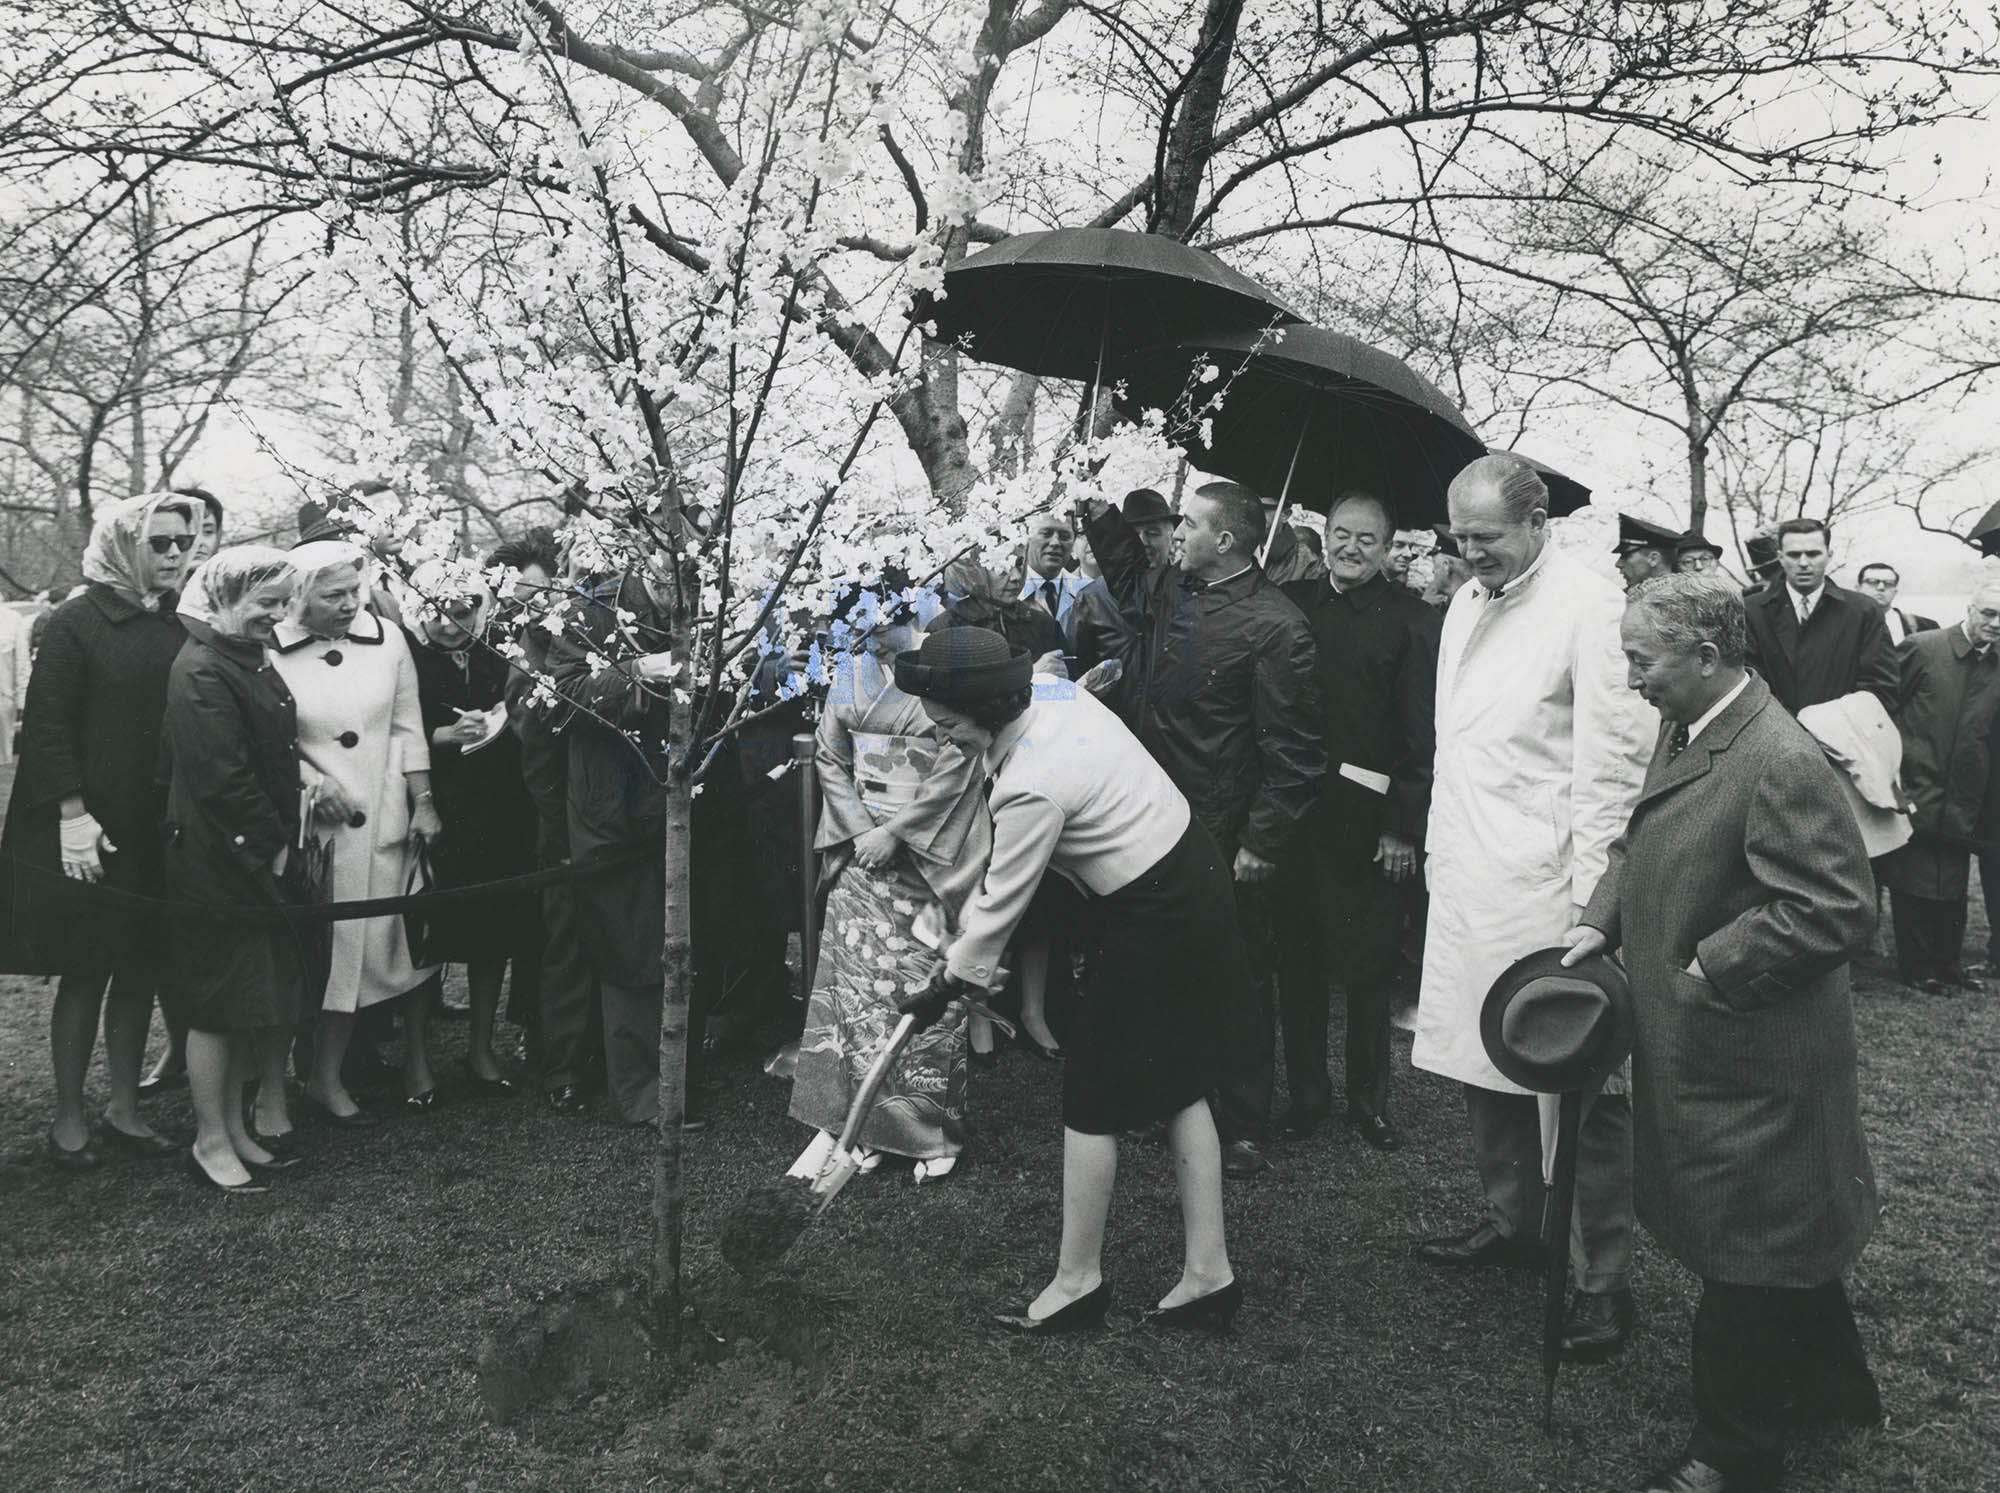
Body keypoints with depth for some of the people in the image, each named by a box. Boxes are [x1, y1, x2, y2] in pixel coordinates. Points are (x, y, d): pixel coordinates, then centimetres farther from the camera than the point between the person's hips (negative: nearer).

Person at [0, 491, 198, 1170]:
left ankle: (124, 1108, 22)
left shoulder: (177, 631, 7)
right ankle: (69, 1118, 18)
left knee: (141, 968, 10)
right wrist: (74, 817, -17)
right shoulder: (76, 623, -8)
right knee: (84, 972, 4)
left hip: (159, 832, 5)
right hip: (89, 831, -5)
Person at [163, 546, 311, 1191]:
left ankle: (257, 1119, 25)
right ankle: (212, 1142, 13)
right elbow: (222, 778, -23)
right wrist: (271, 845, -15)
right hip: (219, 863, -9)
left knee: (267, 996, 14)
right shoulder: (203, 671, -18)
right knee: (221, 1004, 1)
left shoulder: (252, 657, 12)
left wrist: (285, 837, 10)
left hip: (263, 857, 9)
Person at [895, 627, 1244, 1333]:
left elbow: (999, 905, -14)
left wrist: (945, 987, 2)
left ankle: (1077, 1280, 22)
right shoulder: (1051, 688, -2)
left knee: (1093, 1094, 5)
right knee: (1177, 1084, 16)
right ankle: (1208, 1274, 24)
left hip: (1159, 922, -10)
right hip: (1195, 870, 10)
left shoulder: (1030, 790, -27)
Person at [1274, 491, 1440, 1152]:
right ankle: (1306, 1091, 26)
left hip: (1369, 818, -2)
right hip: (1294, 809, 3)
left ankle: (1369, 1097, 25)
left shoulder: (1411, 621, -4)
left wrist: (1404, 825, -11)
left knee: (1369, 967, 9)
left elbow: (1422, 733, -6)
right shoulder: (1291, 604, 4)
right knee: (1297, 960, 11)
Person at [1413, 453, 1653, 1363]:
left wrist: (1594, 897, -16)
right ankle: (1513, 1221, 35)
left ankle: (1603, 1280, 13)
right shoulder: (1467, 605, 14)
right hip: (1467, 878, 8)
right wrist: (1440, 844, 15)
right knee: (1482, 1064, 16)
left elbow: (1613, 762, -14)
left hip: (1546, 884, -8)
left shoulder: (1588, 607, -11)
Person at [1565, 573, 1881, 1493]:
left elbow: (1838, 911, -25)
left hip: (1749, 1064, -9)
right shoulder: (1684, 730, 3)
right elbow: (1643, 843, 15)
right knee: (1779, 1242, 25)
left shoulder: (1781, 764, -26)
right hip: (1696, 1043, 9)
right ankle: (1830, 1385, 47)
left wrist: (1714, 966, -20)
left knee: (1746, 1255, 8)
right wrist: (1603, 918, 0)